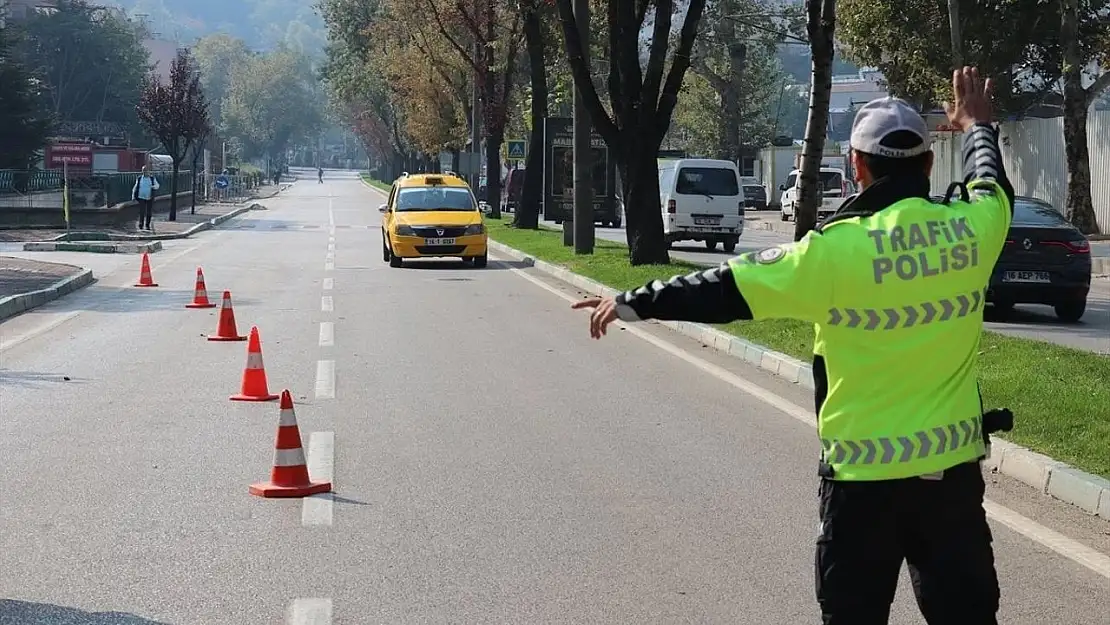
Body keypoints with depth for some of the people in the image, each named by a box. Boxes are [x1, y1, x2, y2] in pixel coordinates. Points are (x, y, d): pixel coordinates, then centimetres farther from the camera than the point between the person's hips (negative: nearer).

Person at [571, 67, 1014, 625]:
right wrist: (978, 127, 42)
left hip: (865, 474, -3)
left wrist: (632, 303, 0)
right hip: (954, 468, 3)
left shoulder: (838, 249, -15)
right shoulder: (971, 228, -3)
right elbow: (992, 187, 22)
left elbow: (726, 290, -10)